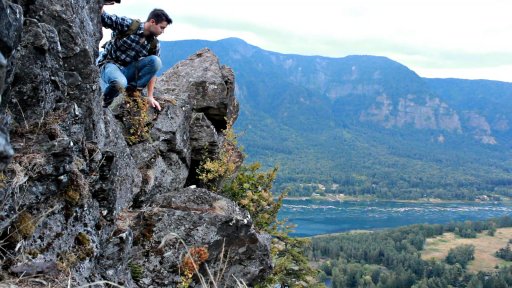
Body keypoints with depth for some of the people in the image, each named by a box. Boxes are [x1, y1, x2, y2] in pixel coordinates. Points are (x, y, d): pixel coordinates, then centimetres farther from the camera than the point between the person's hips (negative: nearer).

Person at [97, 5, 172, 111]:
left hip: (128, 70, 4)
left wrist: (150, 97, -4)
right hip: (109, 64, -4)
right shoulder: (127, 25, -14)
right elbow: (103, 18, -17)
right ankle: (105, 100, -6)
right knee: (120, 83, -40)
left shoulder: (154, 45, -2)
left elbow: (152, 70, 1)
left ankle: (133, 89, -6)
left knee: (156, 61, -20)